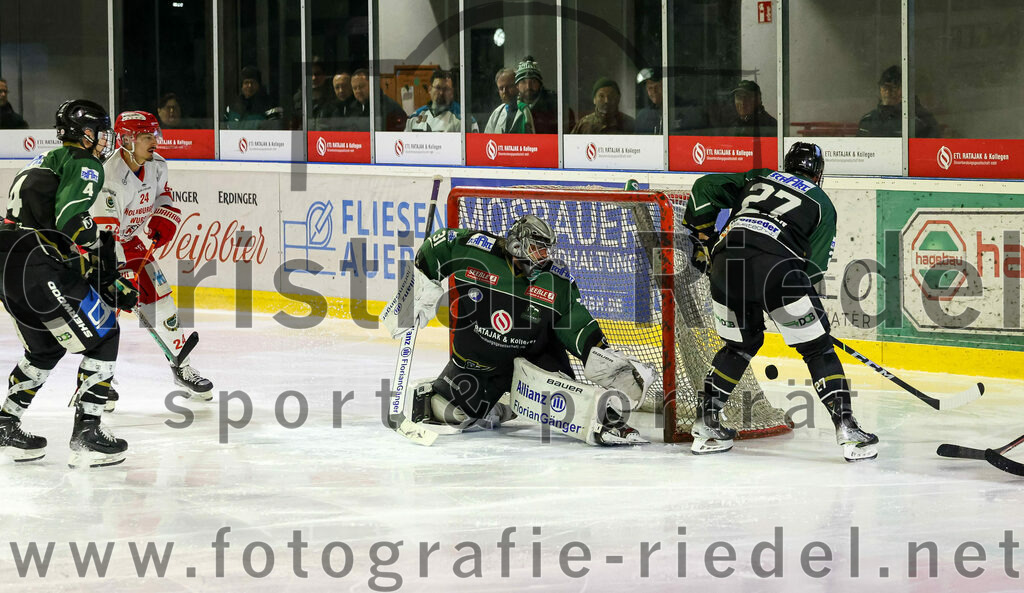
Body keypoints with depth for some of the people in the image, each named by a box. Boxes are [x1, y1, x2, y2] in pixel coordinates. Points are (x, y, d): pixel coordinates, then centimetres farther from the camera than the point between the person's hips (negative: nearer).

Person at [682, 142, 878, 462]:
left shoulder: (757, 178, 30)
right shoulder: (822, 204, 22)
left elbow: (704, 187, 23)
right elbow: (814, 266, 12)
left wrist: (703, 236, 29)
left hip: (725, 263, 4)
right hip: (775, 264, -4)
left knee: (742, 342, 26)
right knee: (817, 348, 6)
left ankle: (706, 424, 25)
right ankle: (846, 428, -4)